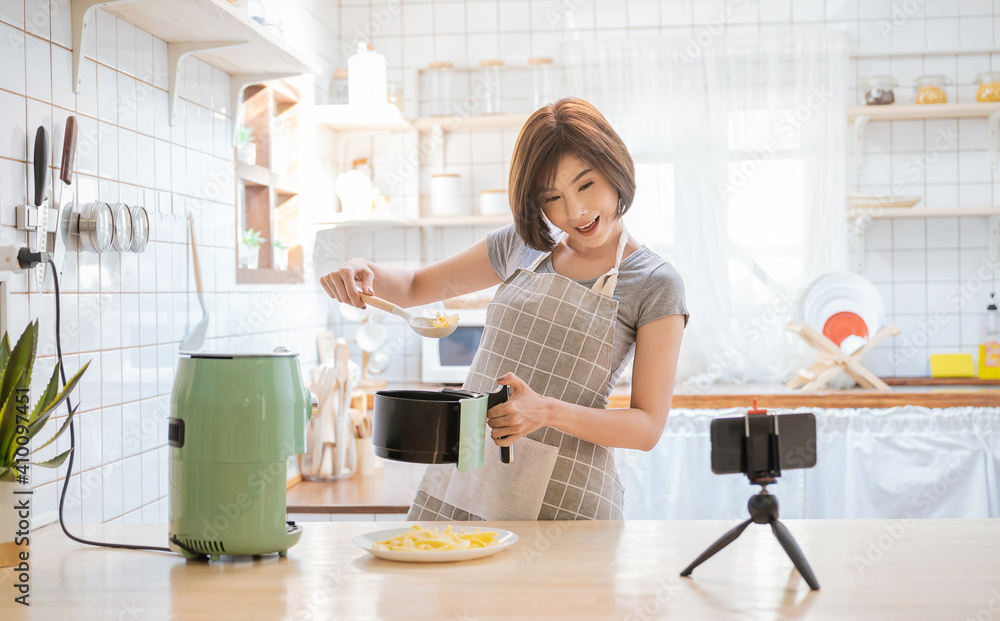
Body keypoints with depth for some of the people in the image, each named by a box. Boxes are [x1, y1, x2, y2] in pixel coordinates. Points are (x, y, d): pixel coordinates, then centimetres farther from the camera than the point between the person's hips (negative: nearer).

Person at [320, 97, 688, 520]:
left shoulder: (657, 286, -4)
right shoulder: (522, 246, 9)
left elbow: (648, 426, -7)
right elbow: (416, 287, 20)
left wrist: (548, 412, -22)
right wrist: (364, 272, -3)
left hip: (561, 501, -4)